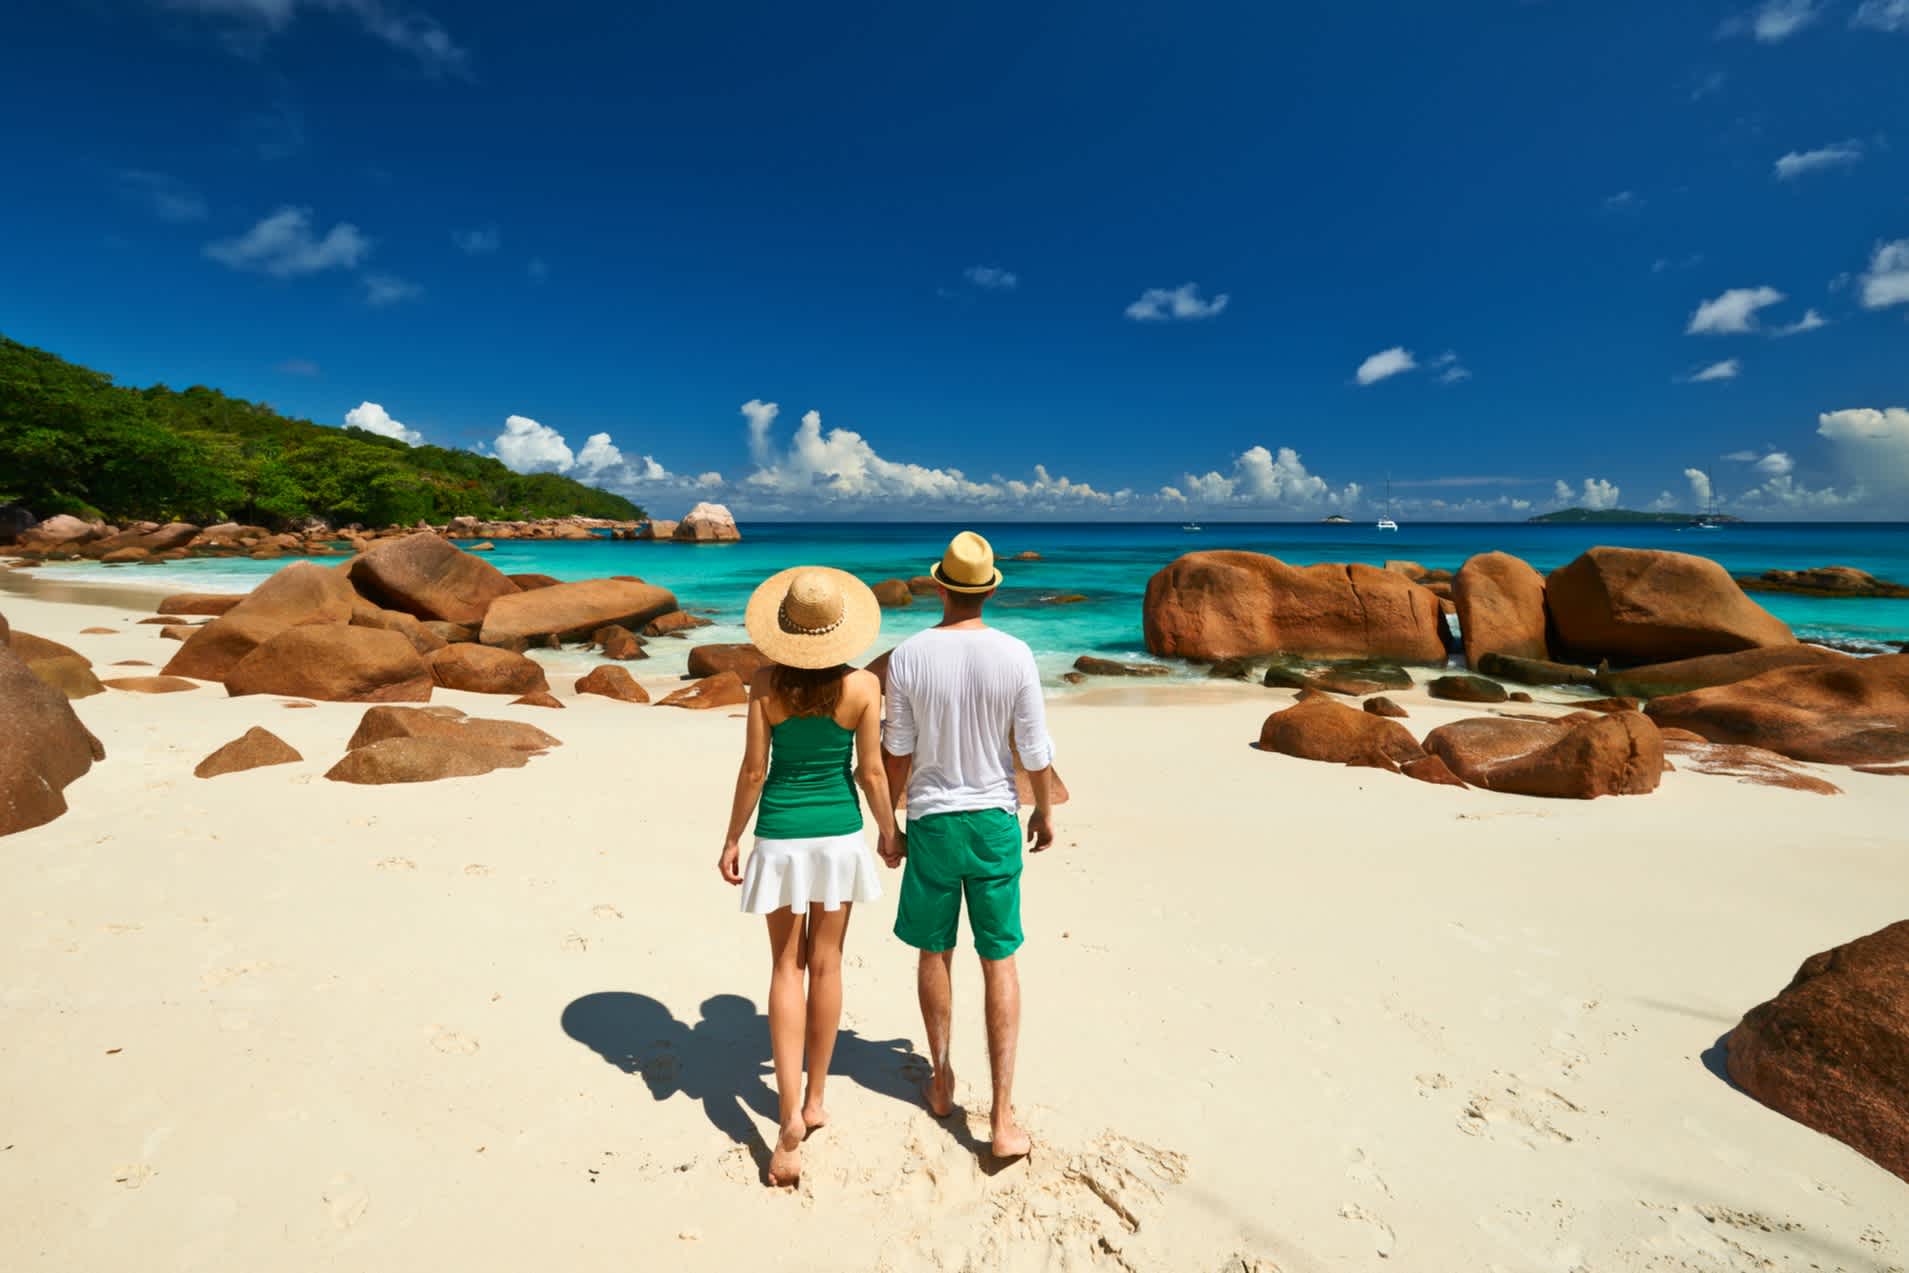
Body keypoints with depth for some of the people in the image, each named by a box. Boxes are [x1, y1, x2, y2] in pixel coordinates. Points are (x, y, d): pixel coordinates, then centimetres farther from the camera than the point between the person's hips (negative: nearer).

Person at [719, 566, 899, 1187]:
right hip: (839, 832, 1)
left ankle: (790, 1115, 5)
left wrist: (732, 839, 5)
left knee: (786, 968, 11)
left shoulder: (767, 683, -10)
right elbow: (871, 771, -6)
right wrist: (889, 829, 10)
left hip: (781, 834, 0)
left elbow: (753, 770, -6)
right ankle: (815, 1099, 28)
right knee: (825, 965, 14)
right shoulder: (863, 686, -10)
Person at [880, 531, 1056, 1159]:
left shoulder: (908, 656, -10)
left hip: (931, 821, 0)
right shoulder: (1014, 655, -11)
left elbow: (897, 754, -4)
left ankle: (941, 1081, 36)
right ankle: (1003, 1119, 13)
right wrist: (1044, 812, 11)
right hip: (995, 820, 0)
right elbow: (1035, 750, -6)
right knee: (999, 961, 9)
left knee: (934, 953, 18)